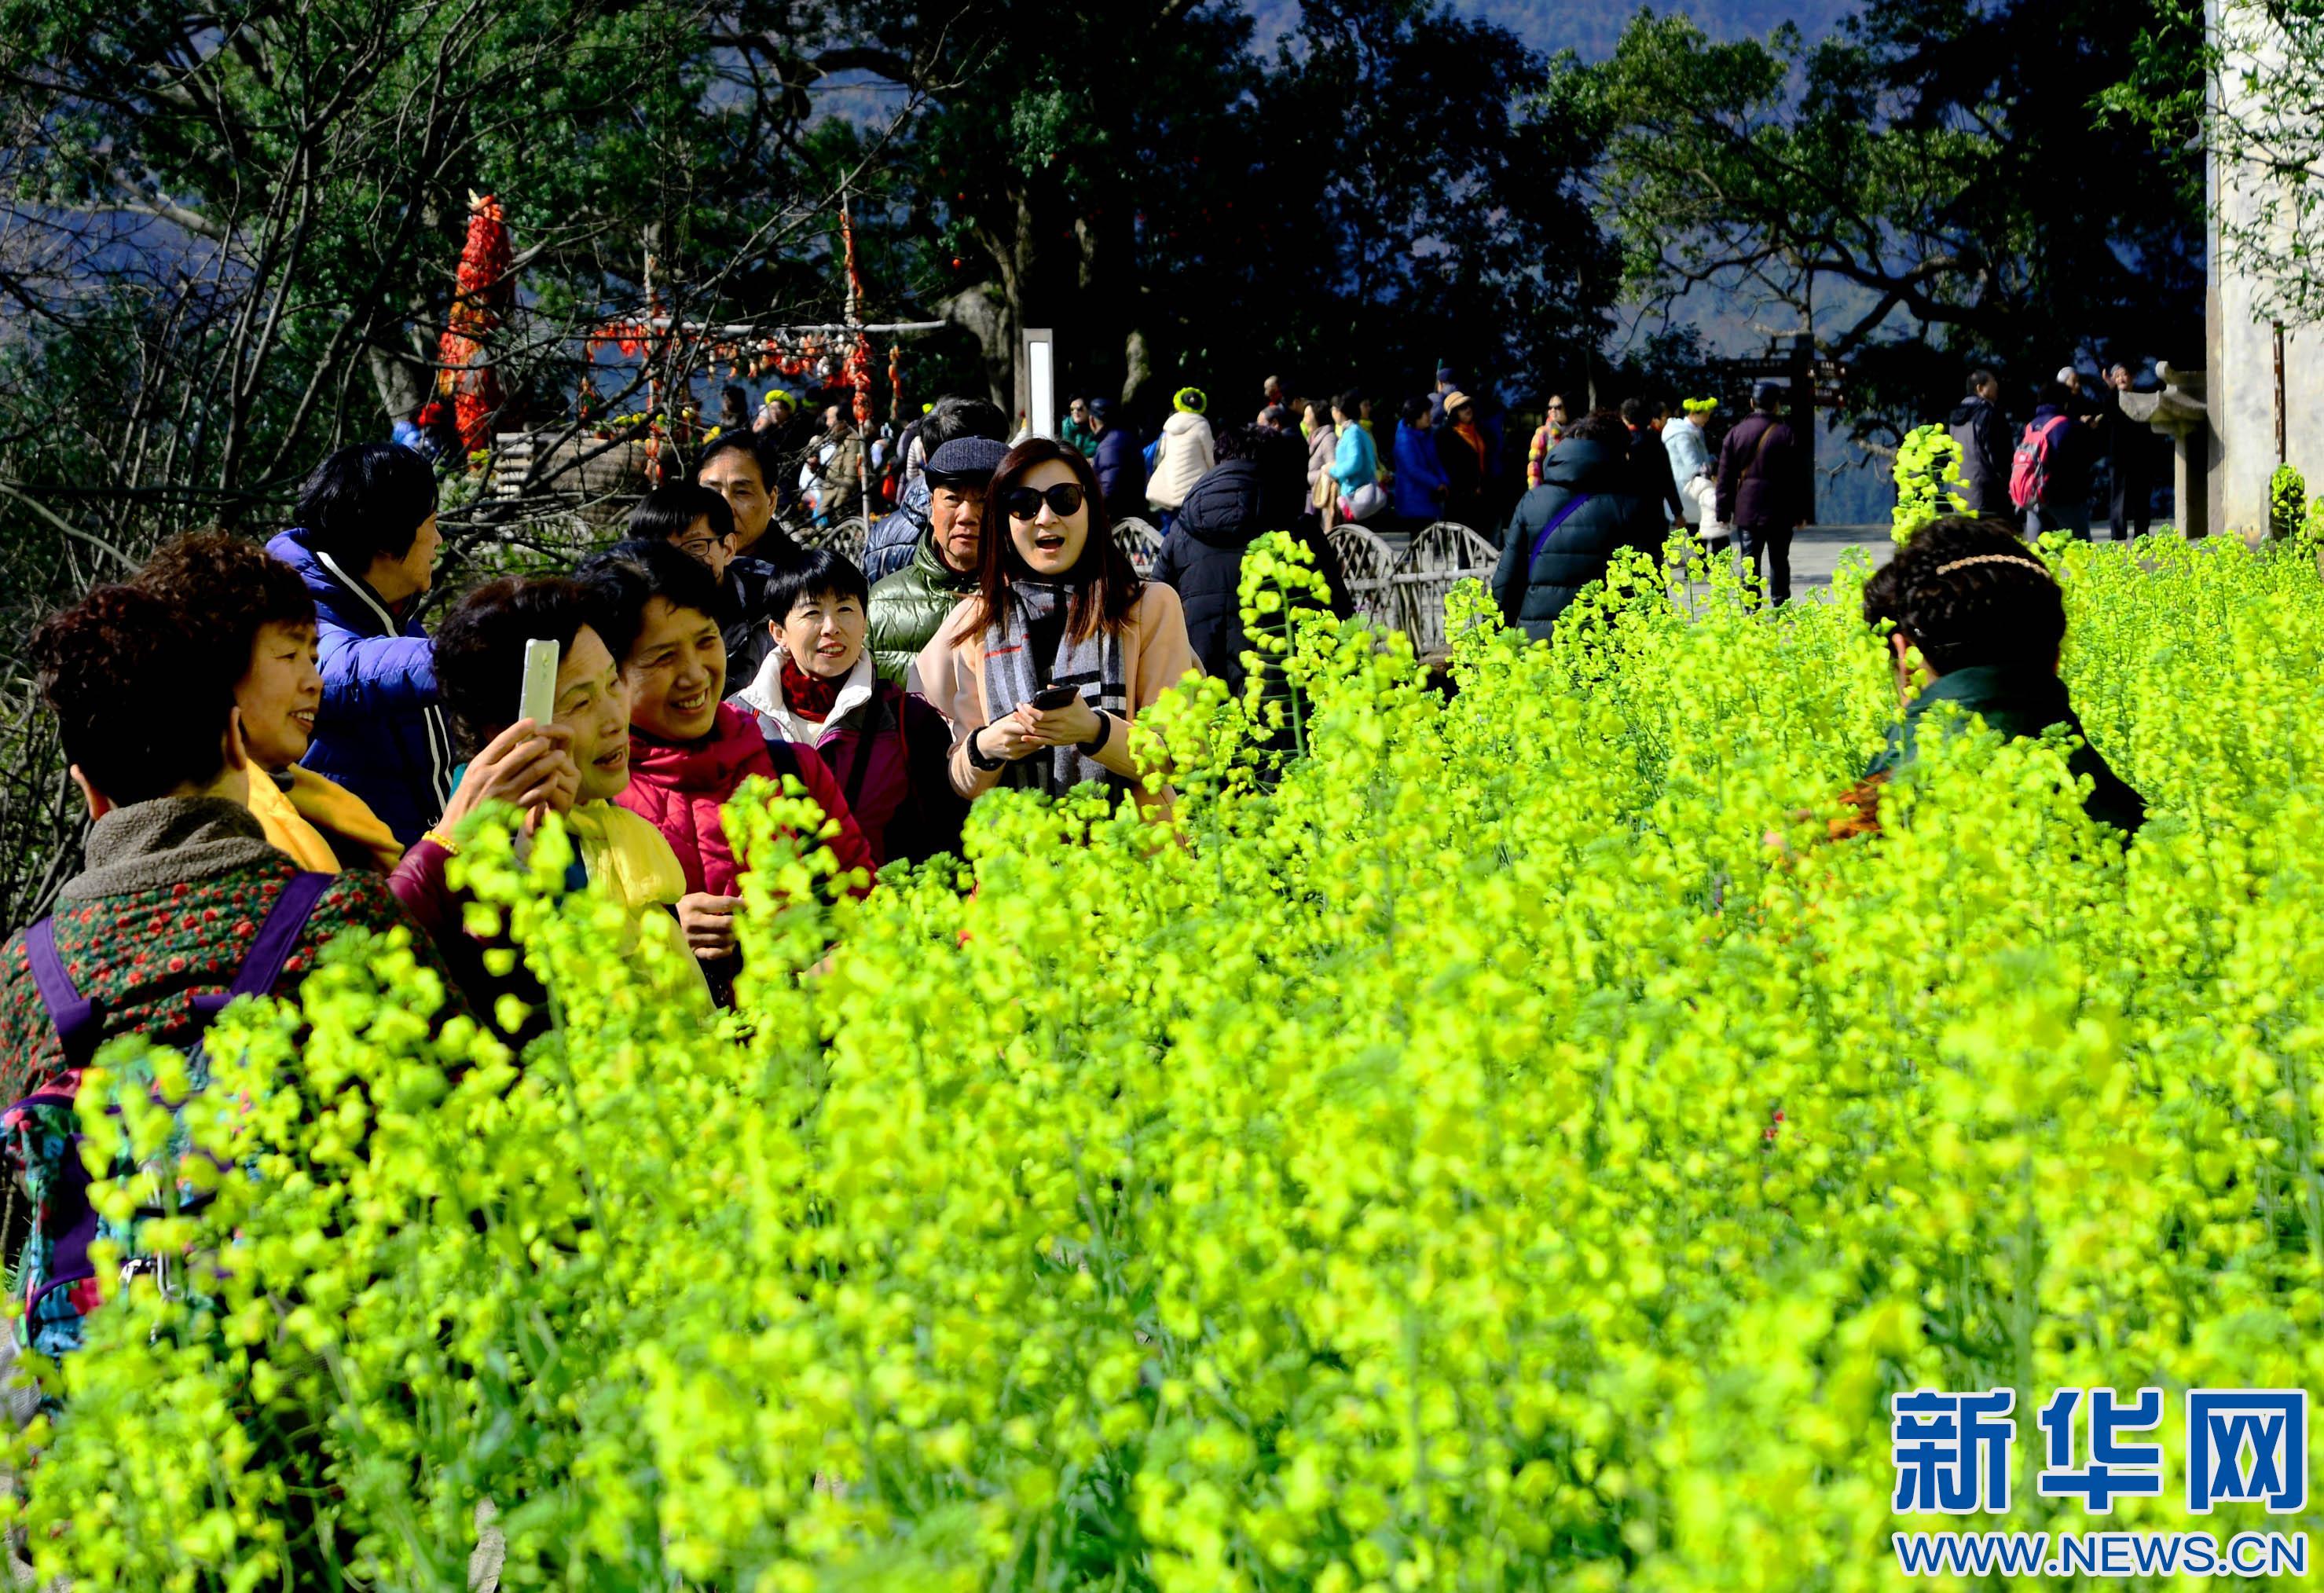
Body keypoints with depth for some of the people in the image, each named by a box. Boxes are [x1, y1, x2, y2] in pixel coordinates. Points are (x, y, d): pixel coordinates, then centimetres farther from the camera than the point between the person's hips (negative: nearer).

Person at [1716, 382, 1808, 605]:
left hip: (1746, 510, 2)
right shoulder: (1784, 434, -5)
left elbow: (1725, 476, 4)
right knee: (1779, 562, 8)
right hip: (1779, 511, -2)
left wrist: (1724, 512, 8)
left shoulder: (1736, 433, 3)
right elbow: (1797, 476, -4)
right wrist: (1800, 513, 2)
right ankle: (1781, 609, 6)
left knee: (1750, 564, 3)